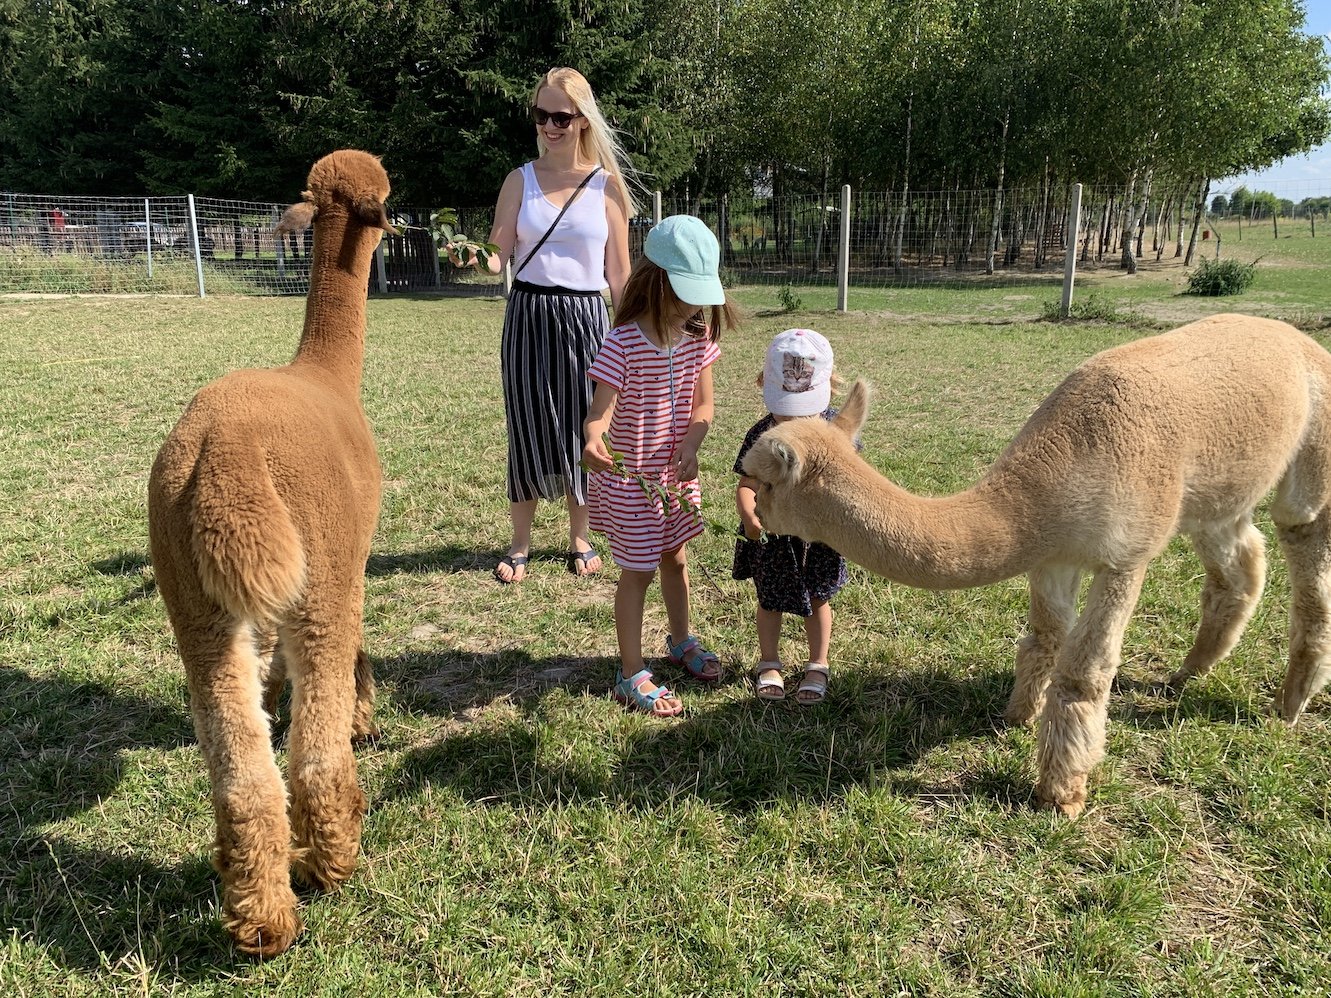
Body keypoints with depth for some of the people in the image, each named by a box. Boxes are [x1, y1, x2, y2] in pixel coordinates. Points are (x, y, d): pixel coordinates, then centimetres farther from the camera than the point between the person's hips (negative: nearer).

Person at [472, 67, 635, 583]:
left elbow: (619, 273, 4)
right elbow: (497, 256, -1)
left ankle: (579, 539, 24)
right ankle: (520, 545, 18)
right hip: (528, 317, 1)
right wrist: (475, 259, -23)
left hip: (585, 318, 0)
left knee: (580, 429, 6)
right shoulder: (520, 180, 5)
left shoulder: (607, 183, 3)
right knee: (528, 430, 3)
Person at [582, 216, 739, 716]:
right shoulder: (623, 345, -23)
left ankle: (680, 642, 46)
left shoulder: (699, 338, -5)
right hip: (631, 477, -6)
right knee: (638, 572, 3)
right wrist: (593, 438, -53)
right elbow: (600, 412, -30)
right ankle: (631, 675, 18)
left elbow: (703, 405, 0)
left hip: (677, 471, 6)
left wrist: (689, 446, -18)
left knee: (675, 558, 22)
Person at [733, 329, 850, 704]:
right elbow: (747, 485, -20)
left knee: (818, 599, 15)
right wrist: (750, 516, -40)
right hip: (772, 534, -1)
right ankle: (768, 664, 36)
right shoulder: (761, 435, -17)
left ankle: (817, 667, 34)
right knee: (770, 600, 15)